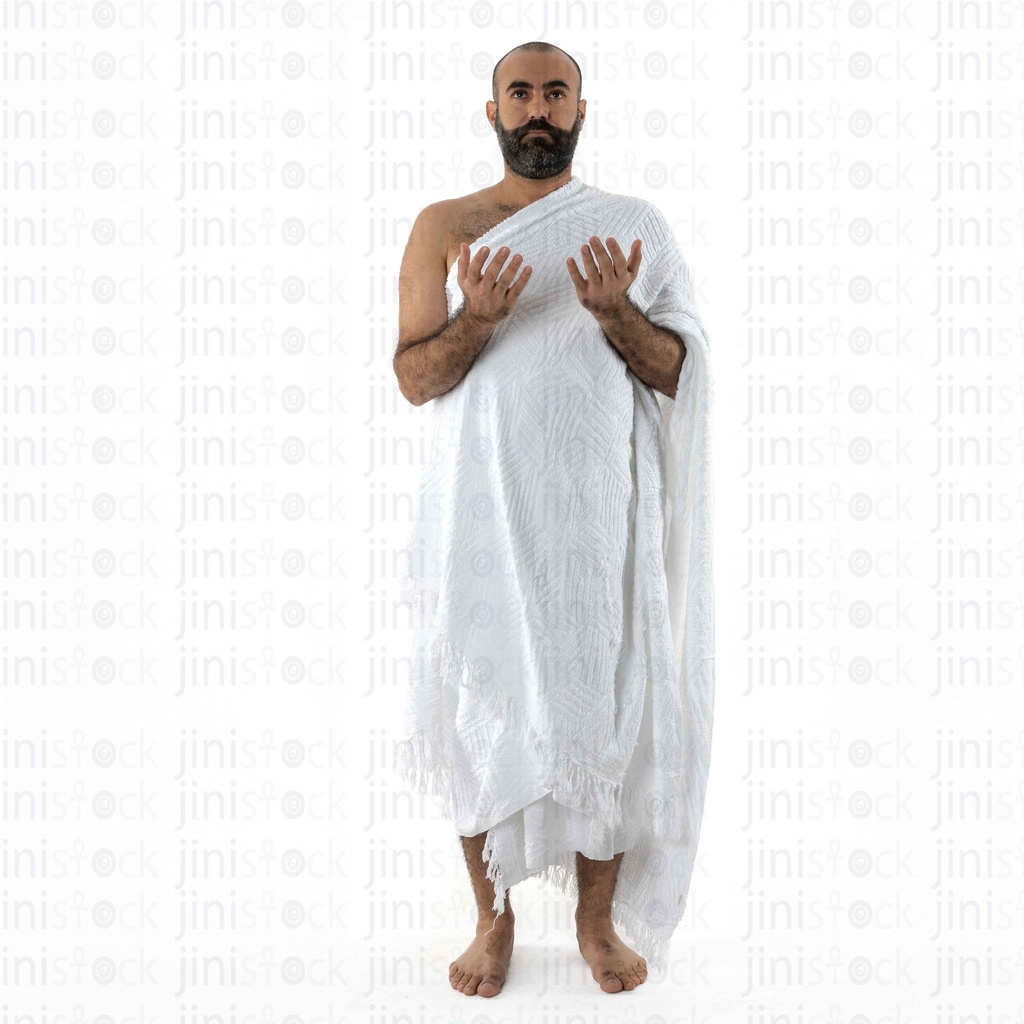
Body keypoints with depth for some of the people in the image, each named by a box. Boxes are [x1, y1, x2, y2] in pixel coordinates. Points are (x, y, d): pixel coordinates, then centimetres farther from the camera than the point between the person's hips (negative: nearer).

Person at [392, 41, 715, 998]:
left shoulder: (635, 226, 8)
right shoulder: (445, 227, 7)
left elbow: (681, 373, 3)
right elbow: (413, 378, 1)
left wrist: (614, 313, -16)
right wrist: (478, 316, -17)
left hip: (600, 515, 0)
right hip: (483, 515, 0)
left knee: (608, 711, 4)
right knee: (485, 712, 5)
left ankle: (598, 917, 24)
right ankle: (494, 918, 24)